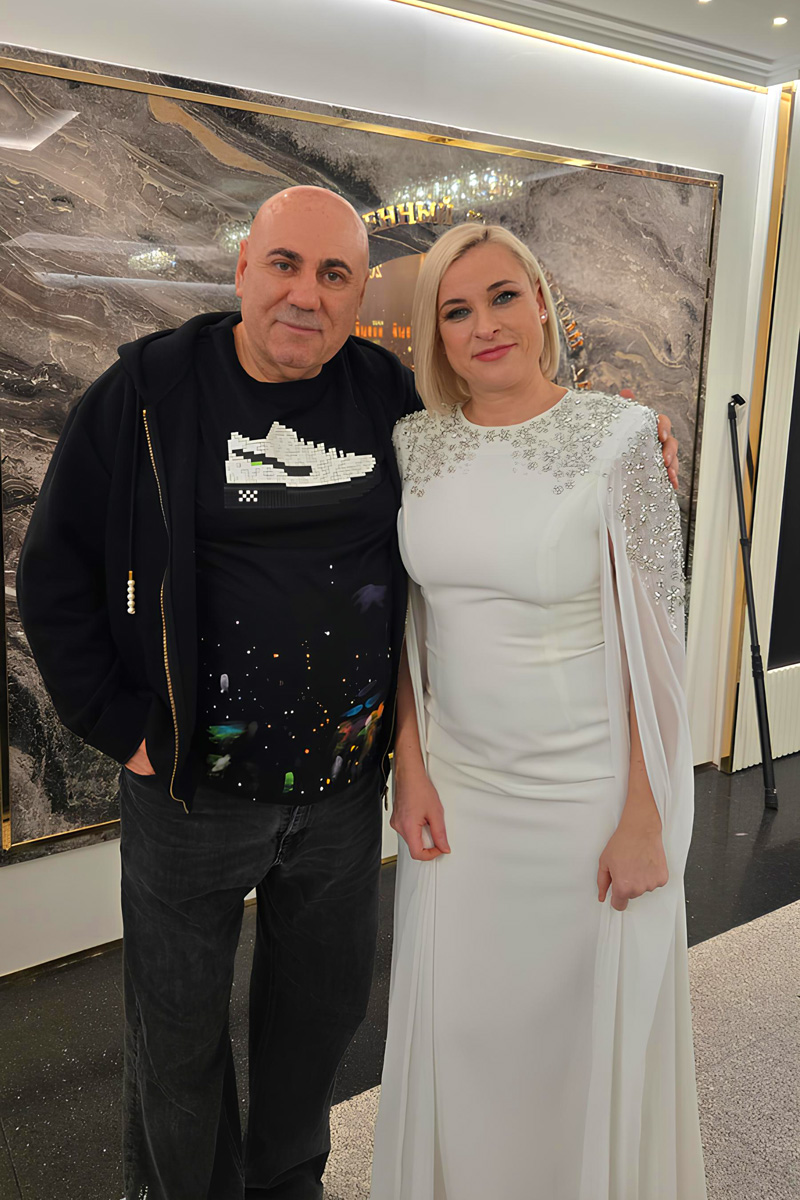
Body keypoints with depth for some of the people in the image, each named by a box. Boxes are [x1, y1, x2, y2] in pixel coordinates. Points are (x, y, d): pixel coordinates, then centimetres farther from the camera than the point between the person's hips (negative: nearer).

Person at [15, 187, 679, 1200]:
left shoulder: (389, 395, -1)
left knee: (322, 1009, 22)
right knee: (179, 1033, 16)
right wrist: (122, 726, -9)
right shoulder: (150, 391, -9)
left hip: (345, 786, 3)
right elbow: (55, 574, -5)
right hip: (192, 790, -3)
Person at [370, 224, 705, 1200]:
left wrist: (644, 821, -11)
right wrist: (410, 767, 2)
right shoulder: (414, 445, -1)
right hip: (455, 783, 4)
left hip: (586, 788, -3)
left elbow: (653, 639, -11)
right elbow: (408, 622, 7)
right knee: (458, 1019, 20)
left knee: (588, 1022, 16)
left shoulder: (616, 436, -12)